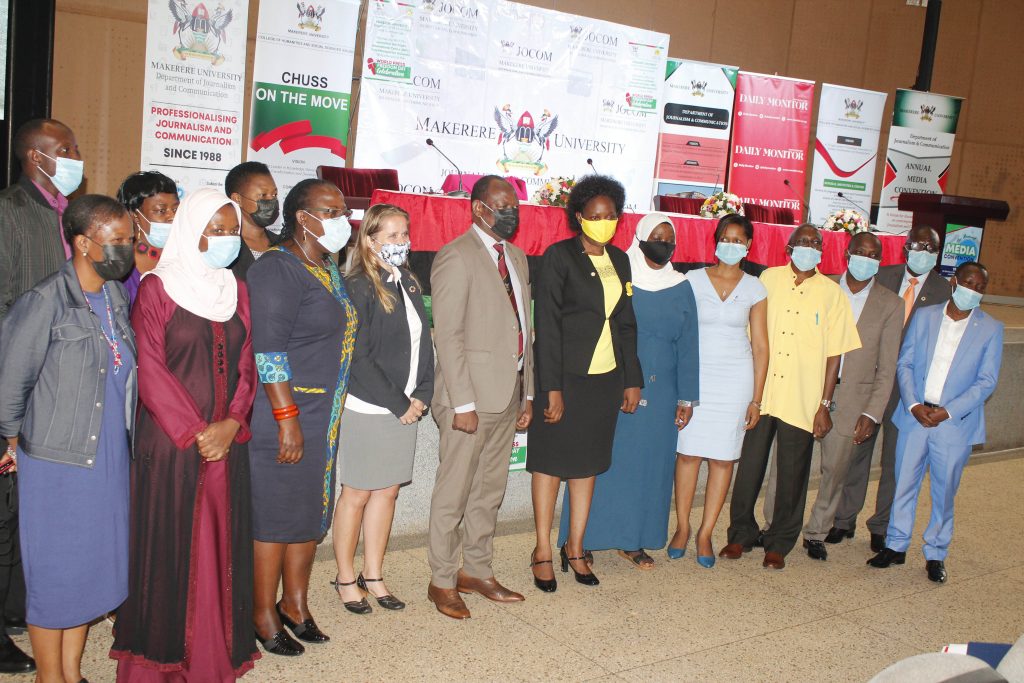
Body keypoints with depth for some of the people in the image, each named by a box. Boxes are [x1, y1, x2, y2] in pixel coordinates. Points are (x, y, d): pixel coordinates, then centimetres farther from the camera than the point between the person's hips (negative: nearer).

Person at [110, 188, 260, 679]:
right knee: (167, 546, 3)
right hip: (168, 443, -4)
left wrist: (230, 424, -7)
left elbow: (246, 366, 8)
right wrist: (194, 431, -13)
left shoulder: (237, 291, 11)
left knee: (219, 548, 8)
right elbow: (150, 368, -10)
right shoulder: (158, 287, -4)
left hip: (225, 445, 5)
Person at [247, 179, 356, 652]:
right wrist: (287, 418, -22)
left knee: (312, 511, 16)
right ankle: (265, 613, 20)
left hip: (325, 416, 9)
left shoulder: (330, 270, 13)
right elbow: (268, 350, -20)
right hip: (283, 415, -9)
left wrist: (332, 412, 16)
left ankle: (295, 603, 32)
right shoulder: (277, 269, -14)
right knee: (276, 512, 3)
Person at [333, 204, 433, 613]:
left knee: (387, 491, 12)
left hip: (406, 408, 7)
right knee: (357, 494, 5)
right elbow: (359, 357, -15)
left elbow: (423, 344, 11)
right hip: (367, 409, -6)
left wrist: (421, 396, -1)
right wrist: (398, 404, -13)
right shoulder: (358, 288, -12)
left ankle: (373, 576, 25)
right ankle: (346, 579, 21)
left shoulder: (410, 284, 10)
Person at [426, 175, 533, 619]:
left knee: (490, 491, 16)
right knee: (454, 493, 3)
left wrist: (527, 392, 13)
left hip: (509, 394, 8)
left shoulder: (516, 256, 15)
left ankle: (476, 571, 30)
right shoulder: (456, 257, -10)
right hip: (470, 394, -8)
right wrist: (463, 402, -18)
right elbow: (448, 335, -15)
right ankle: (442, 581, 18)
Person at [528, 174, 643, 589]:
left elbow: (626, 324, 14)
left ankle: (575, 547, 26)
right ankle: (543, 551, 17)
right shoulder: (559, 257, -8)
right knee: (552, 461, 4)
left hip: (606, 378, 6)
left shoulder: (619, 260, 10)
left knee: (588, 462, 13)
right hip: (566, 377, -6)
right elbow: (547, 325, -13)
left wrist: (632, 380, 9)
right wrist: (552, 389, -17)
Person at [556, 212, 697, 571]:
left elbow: (687, 346, 9)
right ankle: (584, 541, 11)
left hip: (659, 394, 4)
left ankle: (632, 540, 21)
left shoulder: (681, 288, 8)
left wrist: (686, 397, 5)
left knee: (648, 464, 8)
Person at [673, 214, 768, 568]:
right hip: (695, 375, -1)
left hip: (735, 378, 1)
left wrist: (756, 398, 2)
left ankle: (706, 533, 14)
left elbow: (760, 345, 6)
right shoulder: (693, 280, 1)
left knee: (722, 457, 3)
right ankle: (682, 528, 15)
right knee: (688, 452, -1)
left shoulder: (754, 288, 4)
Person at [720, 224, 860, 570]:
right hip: (760, 393, 1)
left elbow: (834, 353, 2)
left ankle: (779, 543, 23)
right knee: (749, 467, 6)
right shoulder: (769, 279, 4)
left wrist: (825, 404, -2)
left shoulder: (831, 292, 3)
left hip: (802, 400, 0)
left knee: (792, 476, 7)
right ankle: (741, 534, 23)